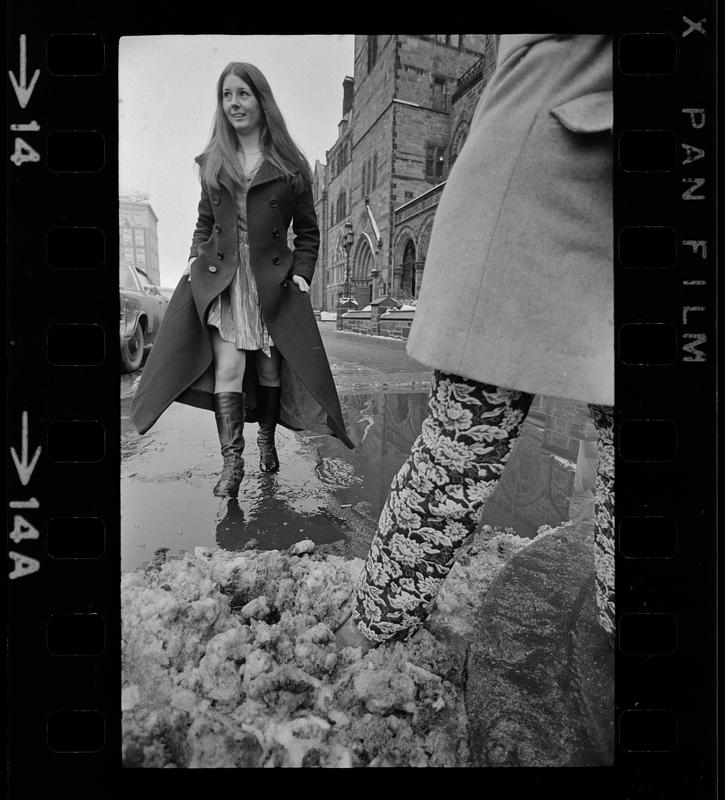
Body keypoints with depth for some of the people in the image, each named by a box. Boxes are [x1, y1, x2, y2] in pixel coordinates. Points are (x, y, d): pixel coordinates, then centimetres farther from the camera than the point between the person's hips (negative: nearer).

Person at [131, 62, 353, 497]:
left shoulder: (290, 165, 5)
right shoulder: (212, 163, 14)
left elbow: (308, 231, 8)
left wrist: (301, 274, -3)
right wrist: (196, 257, 6)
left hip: (274, 281, -1)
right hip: (218, 281, 2)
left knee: (269, 368, 5)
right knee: (228, 366, -10)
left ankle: (267, 440, 25)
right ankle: (232, 460, -8)